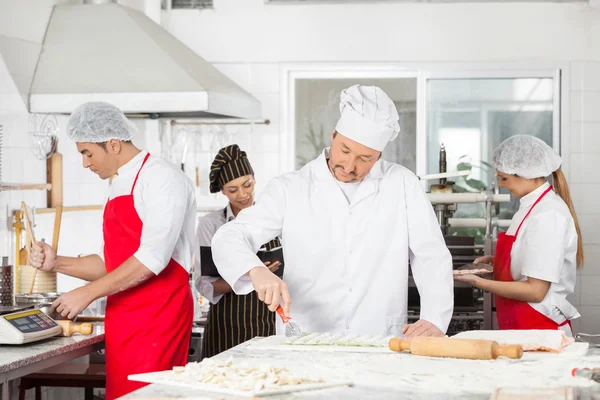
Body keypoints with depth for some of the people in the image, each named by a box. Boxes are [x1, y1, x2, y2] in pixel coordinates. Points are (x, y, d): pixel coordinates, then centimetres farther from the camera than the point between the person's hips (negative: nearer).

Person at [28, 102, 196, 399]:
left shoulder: (162, 178, -9)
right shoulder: (119, 186, 17)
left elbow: (152, 258, -19)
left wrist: (87, 293, -15)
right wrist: (56, 263, 8)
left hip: (158, 316, -8)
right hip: (122, 318, 8)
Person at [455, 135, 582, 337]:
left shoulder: (548, 216, -18)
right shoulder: (533, 207, 11)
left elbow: (535, 291, -21)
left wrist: (479, 282, -18)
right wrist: (497, 261, 7)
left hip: (539, 329, -9)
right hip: (521, 326, 9)